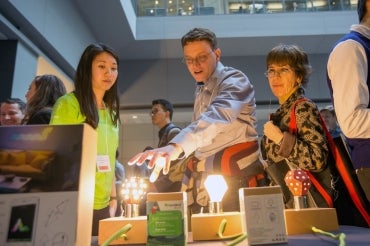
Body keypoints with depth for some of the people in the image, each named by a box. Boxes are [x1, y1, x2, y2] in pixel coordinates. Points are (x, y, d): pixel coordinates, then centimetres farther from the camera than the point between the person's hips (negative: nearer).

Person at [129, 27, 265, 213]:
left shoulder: (235, 80, -12)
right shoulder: (201, 88, 12)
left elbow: (218, 115, -34)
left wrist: (176, 146, -50)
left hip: (235, 180, -7)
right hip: (204, 180, 7)